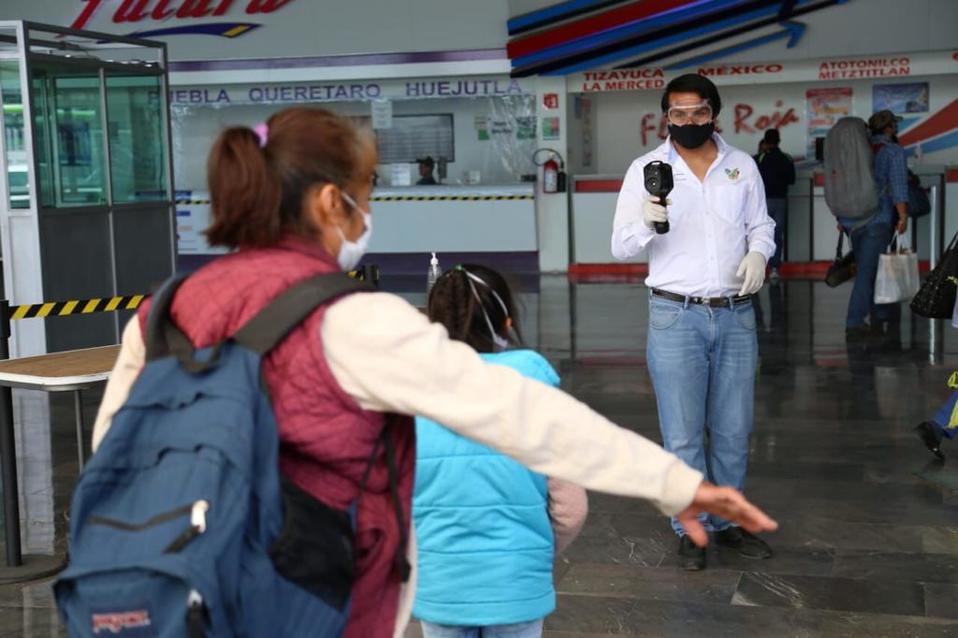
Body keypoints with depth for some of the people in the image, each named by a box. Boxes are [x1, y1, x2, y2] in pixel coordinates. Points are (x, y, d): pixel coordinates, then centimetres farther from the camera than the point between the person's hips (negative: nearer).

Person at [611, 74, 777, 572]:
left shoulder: (742, 166, 6)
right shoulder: (646, 169, -2)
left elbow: (761, 225, 15)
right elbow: (621, 246, -4)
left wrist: (757, 253, -7)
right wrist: (647, 221, -25)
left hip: (736, 315, 3)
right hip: (676, 316, -3)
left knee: (734, 429, 12)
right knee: (684, 435, 3)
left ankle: (728, 521, 28)